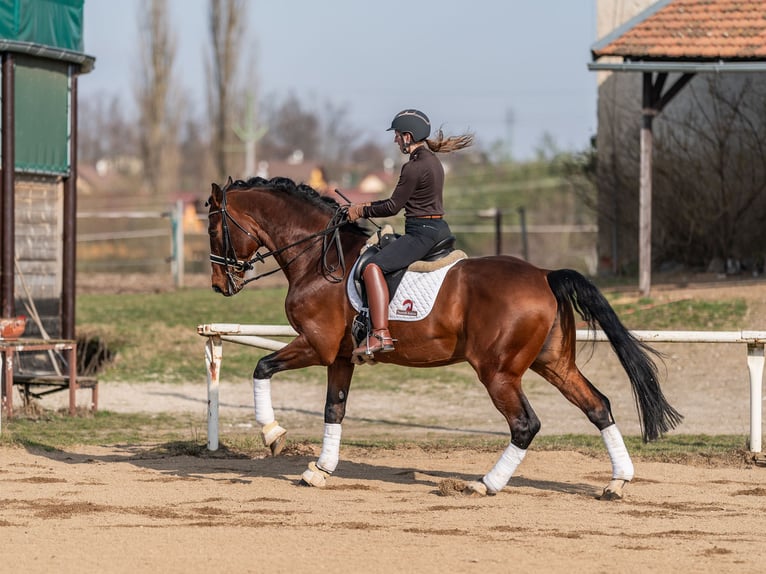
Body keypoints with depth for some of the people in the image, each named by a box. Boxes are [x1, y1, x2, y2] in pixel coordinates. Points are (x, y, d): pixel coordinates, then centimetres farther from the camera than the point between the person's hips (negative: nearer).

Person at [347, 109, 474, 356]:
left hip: (421, 233, -10)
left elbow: (393, 207, -13)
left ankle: (381, 334, -33)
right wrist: (368, 206, 18)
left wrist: (362, 211, 2)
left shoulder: (414, 167, -17)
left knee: (373, 268, -22)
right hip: (439, 230, 10)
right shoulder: (432, 161, 14)